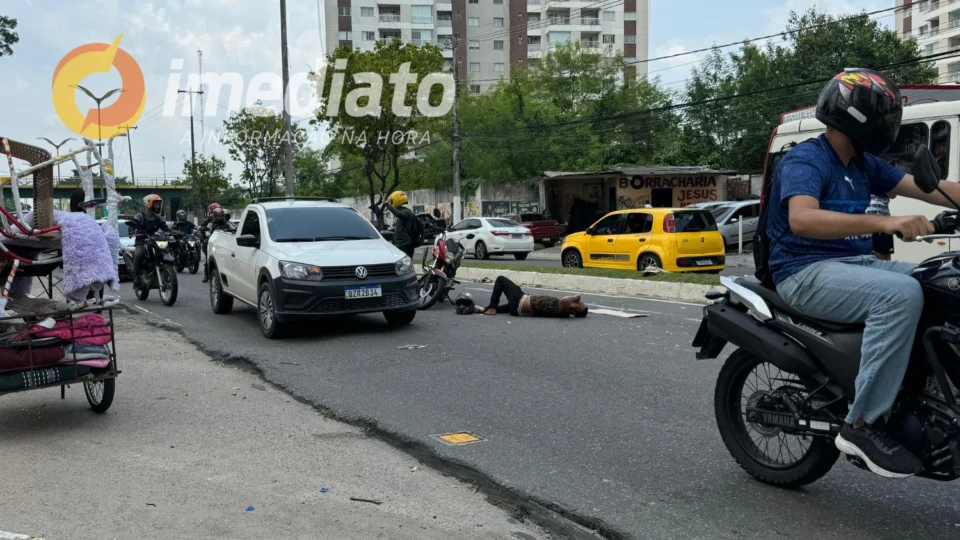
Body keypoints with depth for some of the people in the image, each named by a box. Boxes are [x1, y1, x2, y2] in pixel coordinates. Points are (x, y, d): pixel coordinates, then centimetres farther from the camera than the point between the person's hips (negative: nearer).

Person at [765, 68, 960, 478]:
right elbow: (801, 219, -32)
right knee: (901, 294, -31)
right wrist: (883, 222, -41)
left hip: (856, 262, 9)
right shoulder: (805, 160, -13)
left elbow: (927, 188, 12)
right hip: (807, 272, -9)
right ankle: (863, 424, -26)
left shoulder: (864, 164, 14)